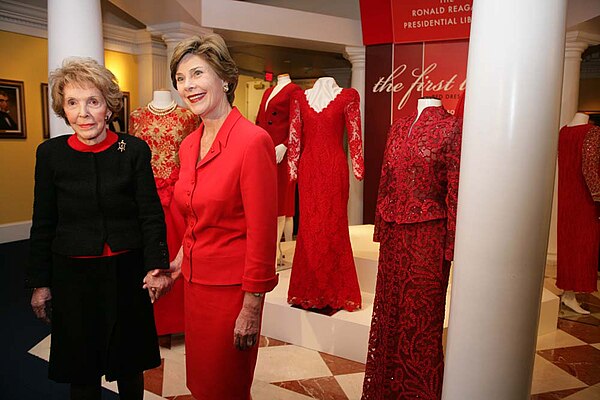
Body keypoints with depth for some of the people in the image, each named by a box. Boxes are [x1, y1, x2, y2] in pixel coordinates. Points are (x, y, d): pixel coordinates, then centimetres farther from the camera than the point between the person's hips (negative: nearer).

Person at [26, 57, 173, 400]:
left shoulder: (134, 150, -7)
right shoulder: (50, 154, -3)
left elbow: (152, 214, -7)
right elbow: (44, 224, 3)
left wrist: (157, 266, -18)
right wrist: (40, 283, 4)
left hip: (127, 272, 0)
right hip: (72, 275, 1)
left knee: (129, 366, 16)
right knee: (81, 370, 15)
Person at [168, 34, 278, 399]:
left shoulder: (253, 140, -19)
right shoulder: (189, 145, 5)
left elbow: (262, 232, -19)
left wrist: (252, 309, -16)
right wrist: (182, 259, 17)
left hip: (231, 287, -7)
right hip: (195, 281, 7)